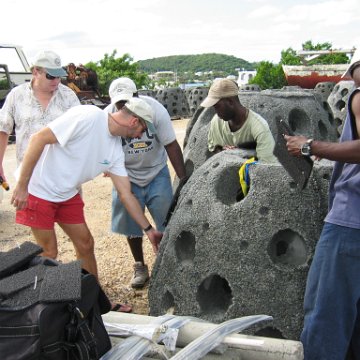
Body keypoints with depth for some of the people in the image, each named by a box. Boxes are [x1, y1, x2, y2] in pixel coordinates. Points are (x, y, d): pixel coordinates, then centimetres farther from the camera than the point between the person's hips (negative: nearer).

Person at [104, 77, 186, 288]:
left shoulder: (155, 109, -22)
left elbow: (171, 145, -18)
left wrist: (184, 179, -19)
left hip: (156, 172, -1)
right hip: (127, 176, 1)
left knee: (167, 218, -4)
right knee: (131, 222, 5)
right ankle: (140, 266, 25)